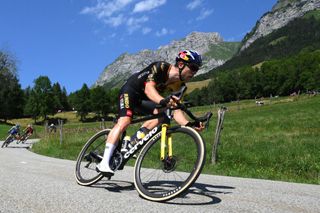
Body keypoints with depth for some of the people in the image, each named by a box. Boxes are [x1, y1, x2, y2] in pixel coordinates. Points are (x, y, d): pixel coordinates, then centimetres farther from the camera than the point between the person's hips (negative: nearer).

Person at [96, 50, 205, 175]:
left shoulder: (179, 83, -10)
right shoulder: (160, 67, -27)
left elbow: (175, 109, -16)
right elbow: (149, 88, -40)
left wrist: (189, 124, -33)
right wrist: (163, 101, -60)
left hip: (144, 99, 7)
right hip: (130, 91, -6)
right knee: (125, 121, -25)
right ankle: (104, 163, -25)